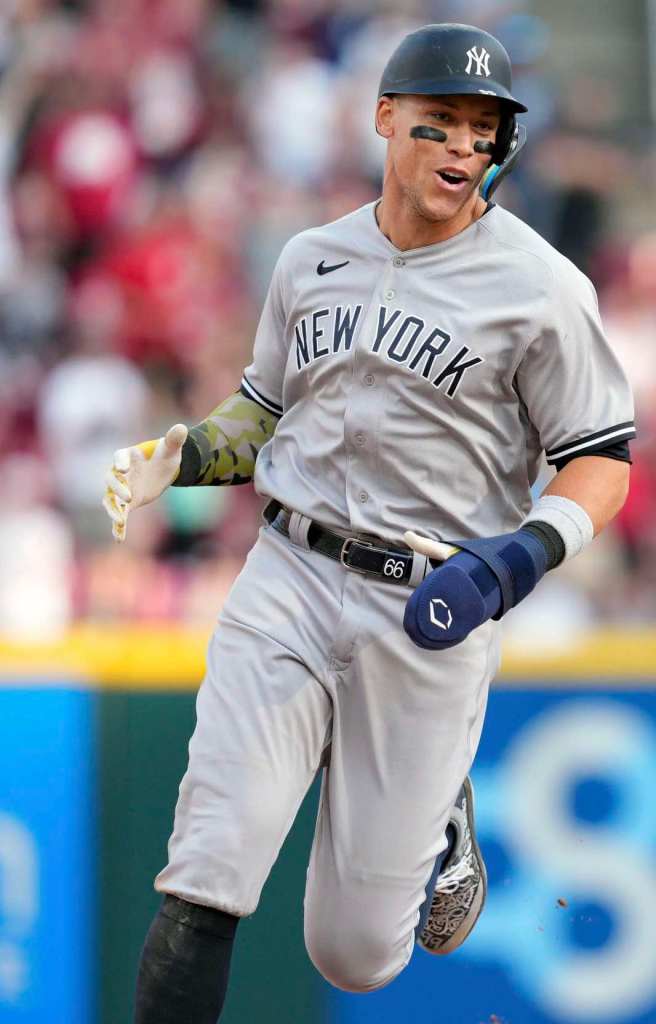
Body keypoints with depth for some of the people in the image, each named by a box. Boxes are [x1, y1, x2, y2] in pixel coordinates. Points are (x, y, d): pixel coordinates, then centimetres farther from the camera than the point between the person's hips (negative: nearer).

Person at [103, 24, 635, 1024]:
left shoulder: (540, 286, -5)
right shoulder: (313, 258, 10)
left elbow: (601, 462, -2)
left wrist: (518, 558, -20)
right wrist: (175, 457, 2)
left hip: (432, 610, -3)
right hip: (290, 577, 3)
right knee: (206, 878, -16)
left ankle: (438, 823, 38)